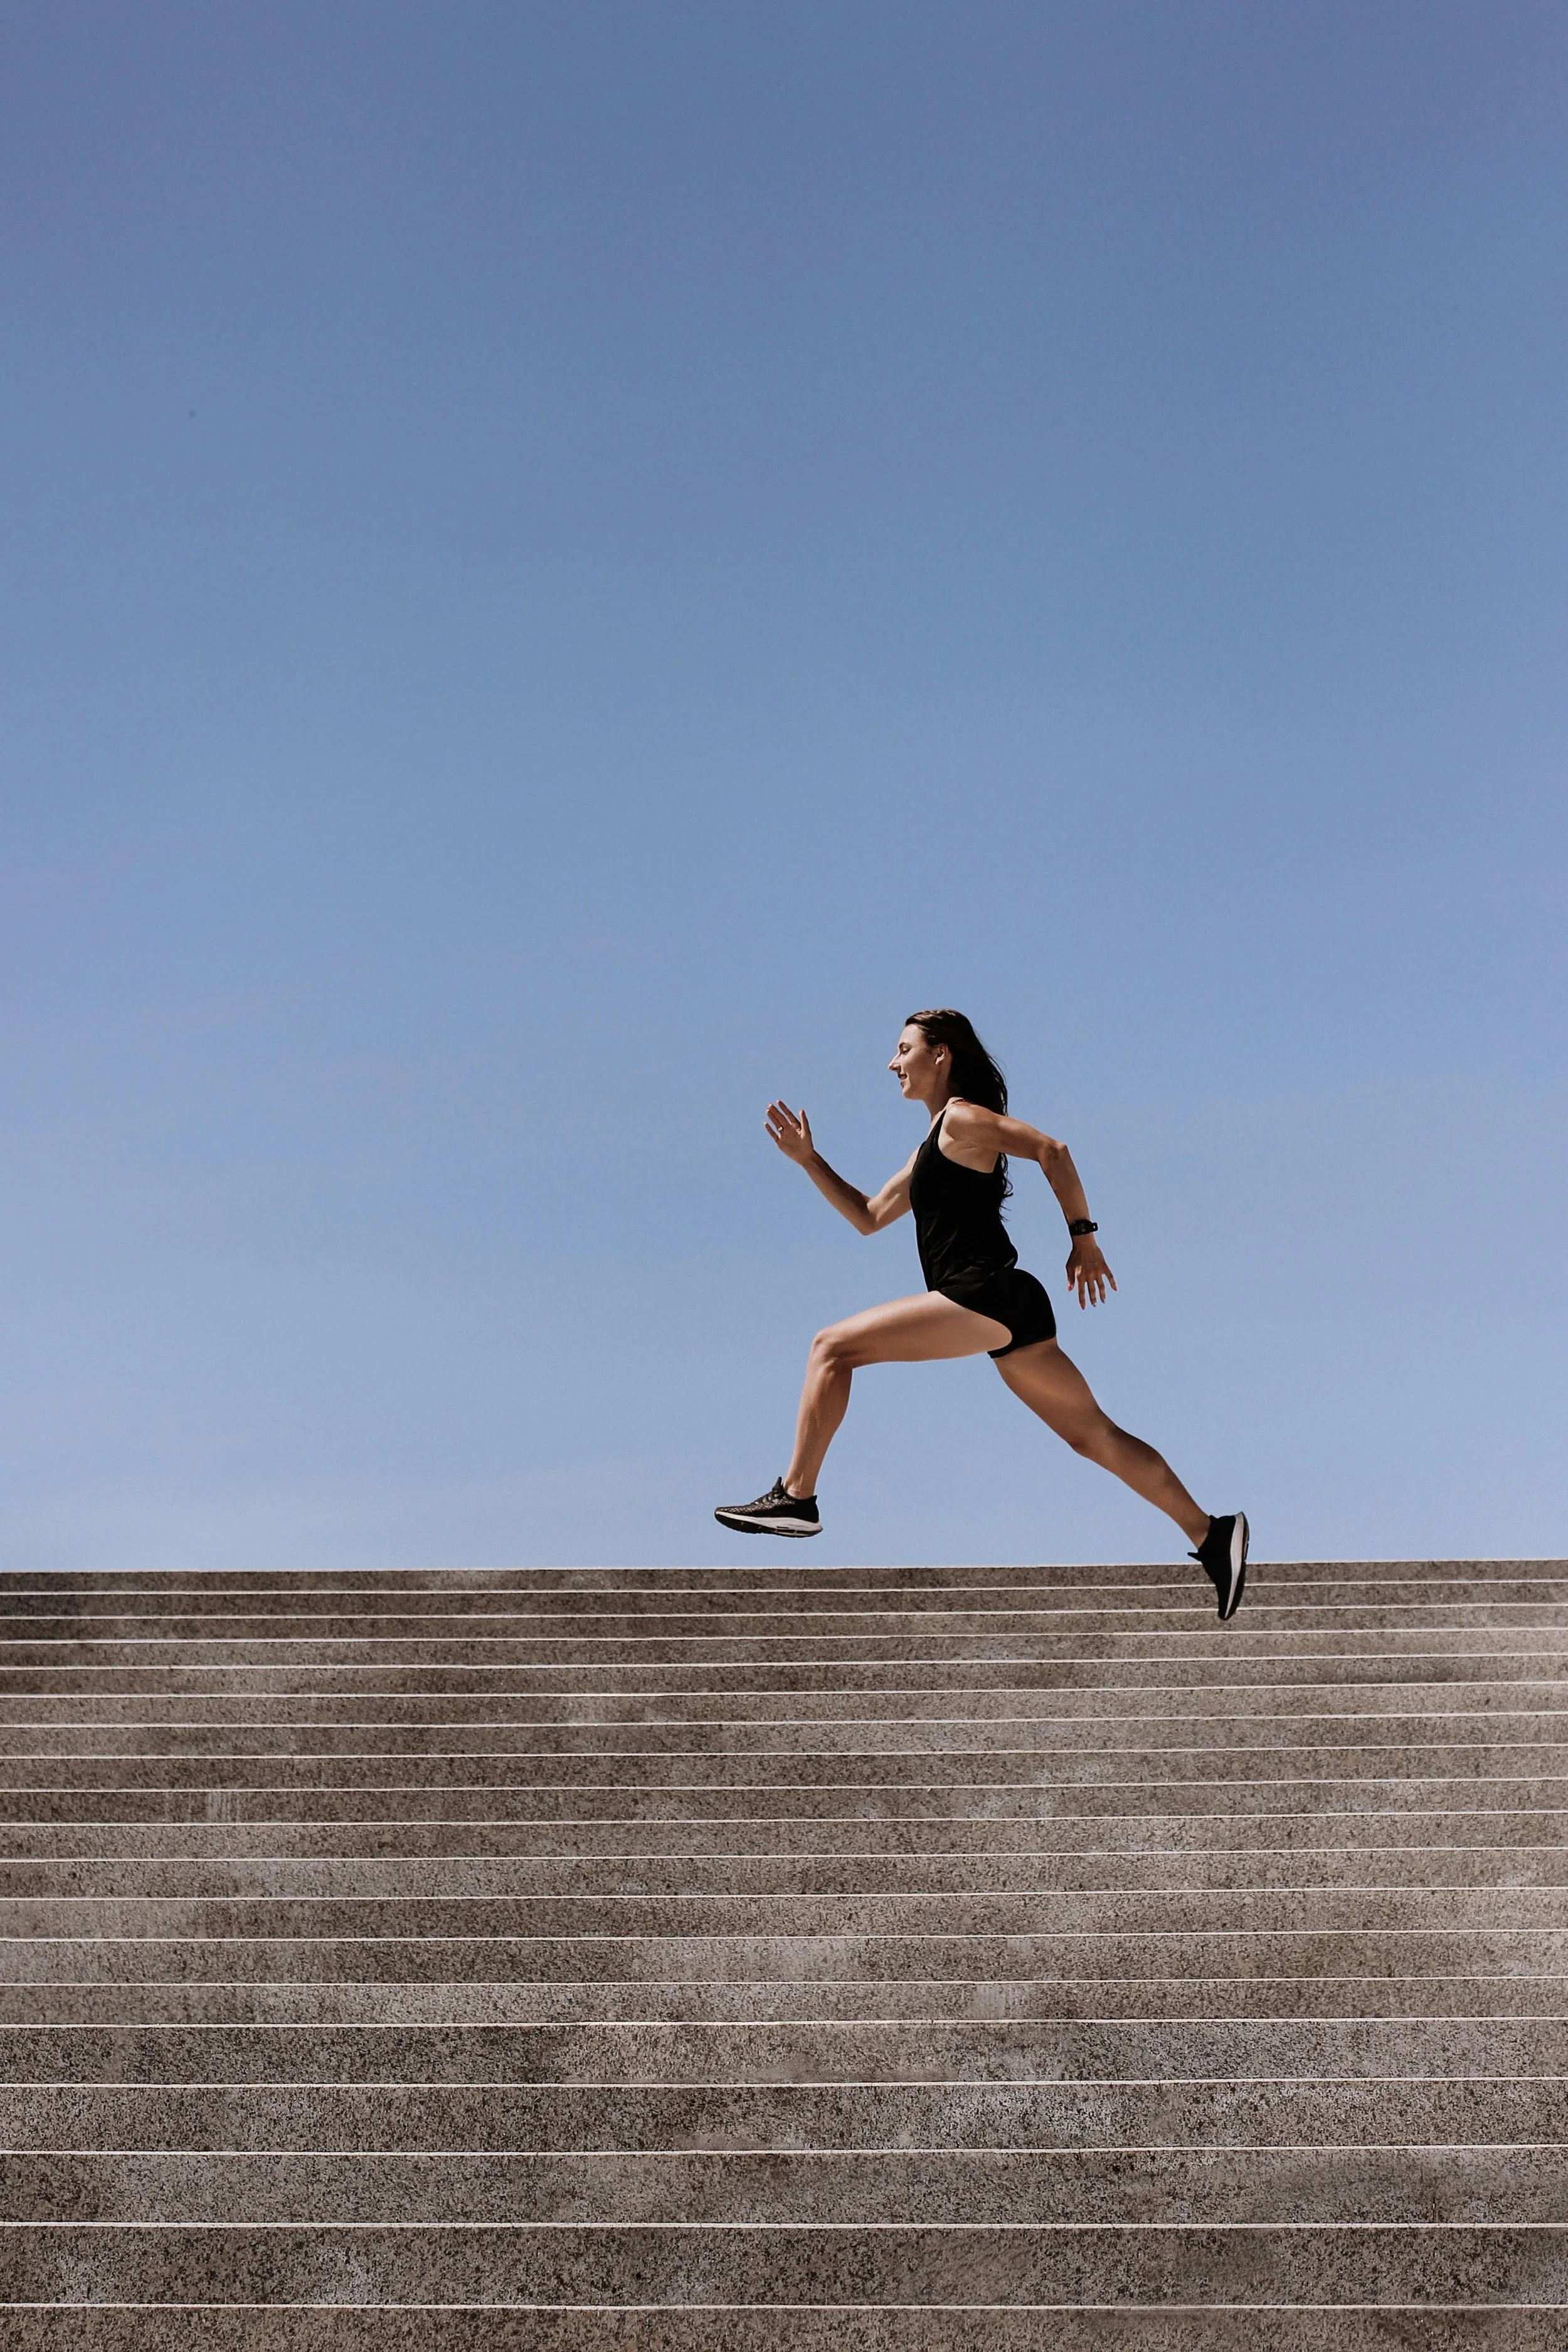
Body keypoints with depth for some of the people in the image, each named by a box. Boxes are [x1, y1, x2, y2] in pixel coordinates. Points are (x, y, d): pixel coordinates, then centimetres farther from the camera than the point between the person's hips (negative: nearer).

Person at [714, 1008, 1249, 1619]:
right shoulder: (933, 1148, 27)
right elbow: (868, 1218, 30)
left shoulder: (961, 1118, -1)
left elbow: (1052, 1150, -11)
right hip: (1009, 1312, 10)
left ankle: (796, 1497, -9)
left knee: (832, 1347, -8)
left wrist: (1082, 1237, -13)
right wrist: (808, 1160, 23)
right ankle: (1210, 1534, 7)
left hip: (986, 1295, -10)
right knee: (1095, 1436, 9)